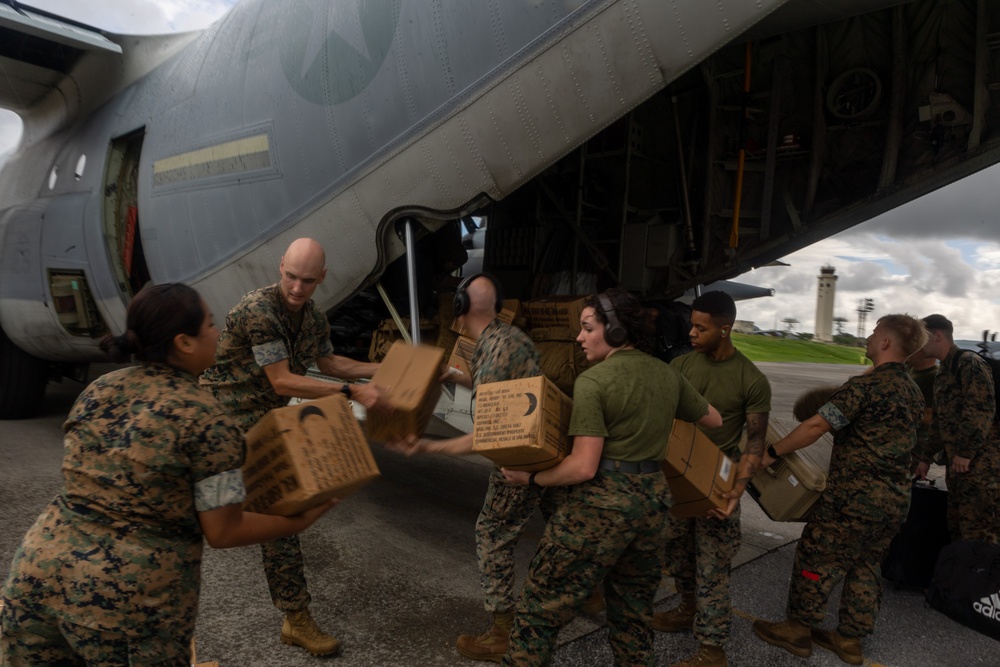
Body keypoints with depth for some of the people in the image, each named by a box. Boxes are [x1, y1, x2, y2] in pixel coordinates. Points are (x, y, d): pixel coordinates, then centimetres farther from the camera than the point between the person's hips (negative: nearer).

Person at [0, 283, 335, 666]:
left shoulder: (97, 390, 5)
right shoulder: (207, 420, -14)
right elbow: (223, 532, -11)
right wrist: (302, 519, 1)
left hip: (39, 569, 6)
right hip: (129, 597, -6)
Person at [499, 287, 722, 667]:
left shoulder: (593, 381, -14)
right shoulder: (668, 375, 6)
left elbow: (584, 467, -19)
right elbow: (713, 420, 22)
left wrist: (531, 478, -6)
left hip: (601, 504, -7)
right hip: (653, 499, 7)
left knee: (541, 607, 5)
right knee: (634, 611, 21)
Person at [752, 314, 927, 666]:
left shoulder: (866, 384, -17)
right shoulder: (913, 392, 10)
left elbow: (815, 426, -21)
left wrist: (772, 452, -13)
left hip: (857, 496, -8)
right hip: (897, 498, 8)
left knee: (817, 558, 4)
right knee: (866, 566, 17)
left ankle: (797, 629, 16)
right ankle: (850, 638, 27)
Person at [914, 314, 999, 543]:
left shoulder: (969, 363, -9)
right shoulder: (943, 372, 19)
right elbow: (939, 421, 24)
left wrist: (965, 453, -19)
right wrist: (925, 457, 24)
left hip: (980, 461, -9)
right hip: (956, 462, 9)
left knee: (980, 533, -8)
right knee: (957, 528, 14)